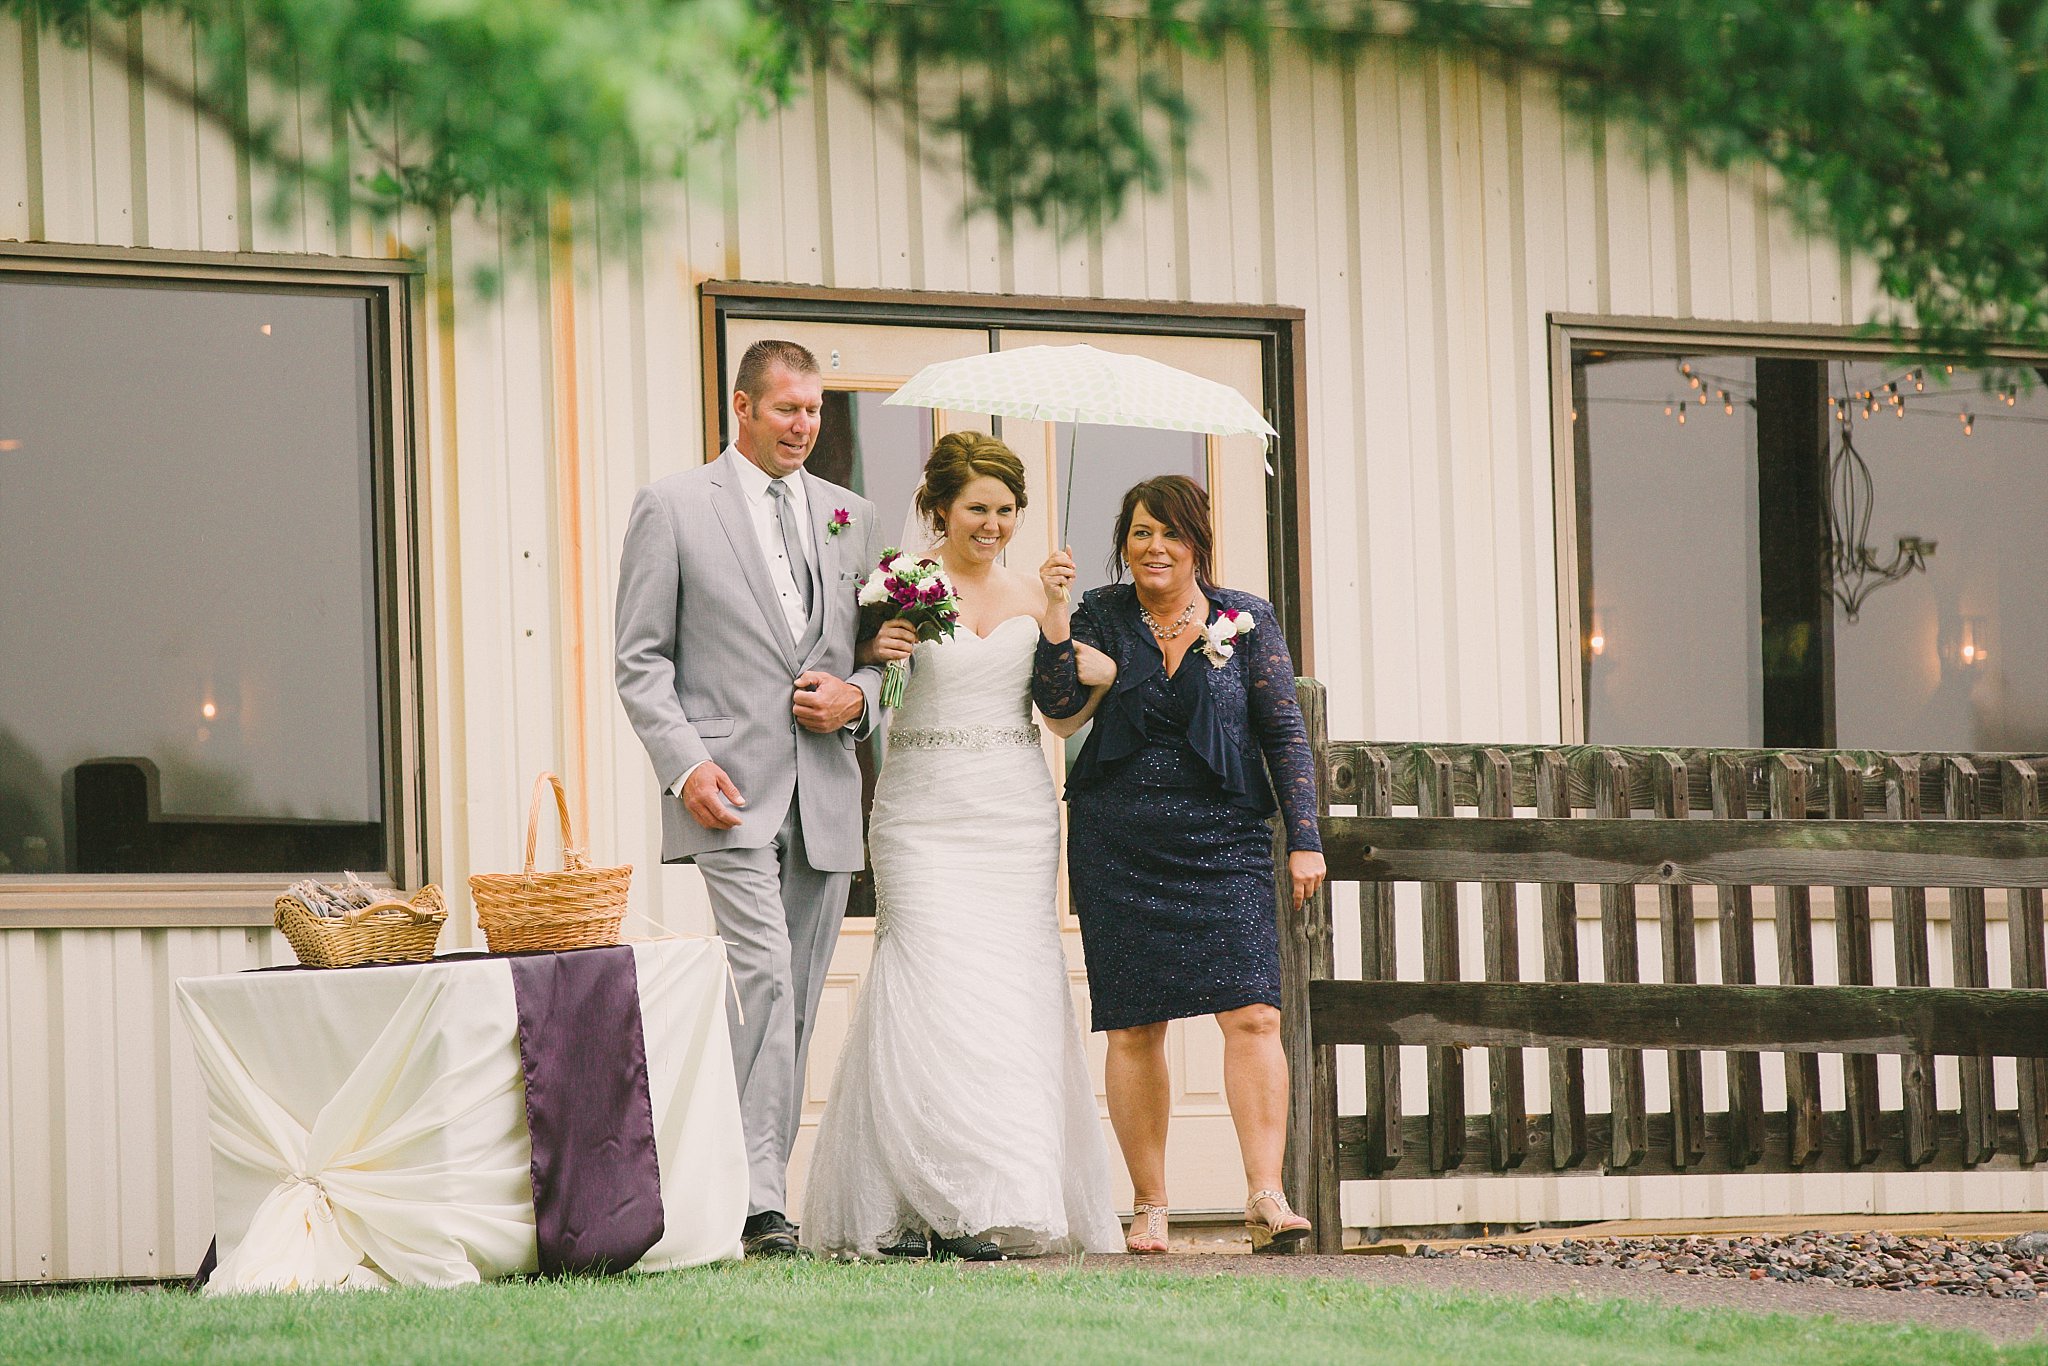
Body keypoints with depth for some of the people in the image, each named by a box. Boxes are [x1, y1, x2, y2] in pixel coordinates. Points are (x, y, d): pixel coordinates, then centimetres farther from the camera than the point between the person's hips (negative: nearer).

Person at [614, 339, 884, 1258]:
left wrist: (857, 696, -1)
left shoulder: (850, 517, 16)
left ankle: (754, 1192, 11)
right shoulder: (673, 507, 2)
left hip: (825, 799, 5)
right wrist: (686, 764, -13)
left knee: (795, 1006, 5)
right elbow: (640, 659, 0)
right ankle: (757, 1201, -19)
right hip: (731, 792, -5)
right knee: (763, 977, -18)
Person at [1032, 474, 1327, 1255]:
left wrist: (1304, 838, -1)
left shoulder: (1246, 623, 4)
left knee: (1253, 1015, -13)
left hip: (1222, 840, -1)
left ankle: (1266, 1194, -15)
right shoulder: (1104, 617, 6)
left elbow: (1285, 735, 5)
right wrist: (1053, 618, -17)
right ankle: (1149, 1208, 8)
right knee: (1133, 1028, 2)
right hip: (1119, 845, 1)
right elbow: (1058, 702, -6)